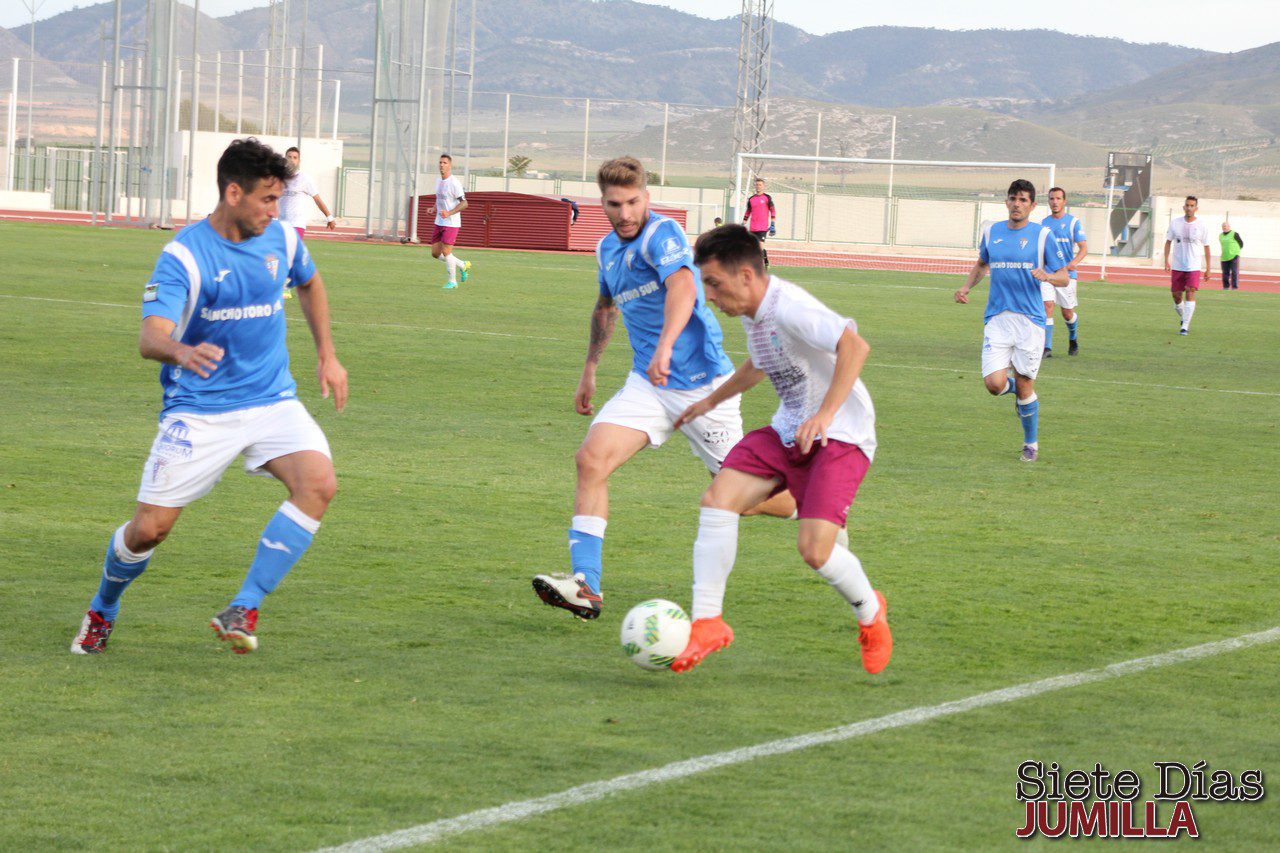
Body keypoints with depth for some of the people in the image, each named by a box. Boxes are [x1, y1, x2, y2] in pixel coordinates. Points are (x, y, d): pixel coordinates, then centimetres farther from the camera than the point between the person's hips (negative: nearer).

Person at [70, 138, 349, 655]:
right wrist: (182, 351, -50)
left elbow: (309, 283, 26)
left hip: (272, 401, 4)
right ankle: (102, 611, 28)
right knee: (149, 528, -5)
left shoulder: (282, 240, 2)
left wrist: (327, 355, 22)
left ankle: (243, 611, -17)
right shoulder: (184, 255, -15)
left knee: (318, 483, -24)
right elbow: (150, 337, -27)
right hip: (198, 411, -4)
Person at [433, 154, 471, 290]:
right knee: (435, 253, 7)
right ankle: (463, 266, 25)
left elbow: (464, 203, -16)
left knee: (446, 252, -10)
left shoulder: (454, 183, -15)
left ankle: (452, 281, 6)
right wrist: (434, 209, 7)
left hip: (451, 223, -8)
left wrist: (449, 213, -25)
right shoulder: (438, 181, 11)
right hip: (439, 222, 8)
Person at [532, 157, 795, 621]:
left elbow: (683, 287, -36)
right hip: (647, 384, 7)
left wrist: (665, 347, -51)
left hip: (701, 383, -7)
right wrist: (590, 368, 29)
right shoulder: (608, 249, 10)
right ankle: (585, 586, -18)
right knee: (591, 460, -15)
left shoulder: (662, 235, -16)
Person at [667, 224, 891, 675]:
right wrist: (711, 401, 37)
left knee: (815, 549, -18)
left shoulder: (789, 307, -23)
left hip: (839, 436, -9)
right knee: (718, 498, -11)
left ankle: (870, 613, 14)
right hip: (786, 432, 9)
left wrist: (825, 415, -40)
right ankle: (706, 623, -6)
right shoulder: (752, 311, 8)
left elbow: (854, 346, -35)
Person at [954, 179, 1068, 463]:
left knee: (1024, 385, 0)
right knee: (994, 384, -12)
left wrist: (1047, 276, -20)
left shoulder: (1042, 235, 0)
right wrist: (966, 287, 11)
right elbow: (982, 264, 29)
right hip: (996, 319, 2)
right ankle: (1014, 386, 26)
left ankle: (1031, 444, 21)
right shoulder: (991, 232, 10)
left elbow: (1064, 278, 3)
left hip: (1029, 320, -2)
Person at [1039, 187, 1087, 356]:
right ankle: (1047, 348, -15)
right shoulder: (1043, 223, 8)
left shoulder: (1073, 222, -2)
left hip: (1066, 273, -2)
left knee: (1067, 313, 7)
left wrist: (1074, 262, -27)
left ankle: (1073, 339, 37)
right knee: (1047, 306, -15)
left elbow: (1083, 248, -9)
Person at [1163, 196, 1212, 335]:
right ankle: (1183, 317, 35)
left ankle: (1185, 326, -14)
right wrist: (1166, 261, -4)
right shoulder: (1175, 223, 2)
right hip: (1177, 266, 2)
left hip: (1194, 267, -2)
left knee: (1190, 294, -15)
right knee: (1177, 296, 7)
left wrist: (1208, 269, 3)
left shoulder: (1202, 226, -2)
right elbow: (1168, 242, 8)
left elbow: (1206, 247, 4)